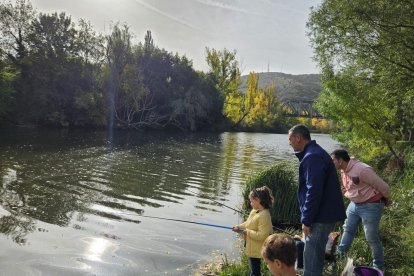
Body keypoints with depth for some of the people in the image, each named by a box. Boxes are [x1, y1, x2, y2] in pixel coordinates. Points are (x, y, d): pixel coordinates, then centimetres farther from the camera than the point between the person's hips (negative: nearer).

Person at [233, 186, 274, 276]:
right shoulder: (255, 211, 2)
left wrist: (247, 231, -22)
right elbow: (248, 223, 16)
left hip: (255, 250, -9)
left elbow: (262, 236, -29)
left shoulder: (264, 215, -27)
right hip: (251, 248, 9)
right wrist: (239, 227, 2)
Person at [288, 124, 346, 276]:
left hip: (321, 216, -10)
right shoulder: (314, 153, 13)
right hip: (323, 214, 10)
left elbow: (314, 191, -26)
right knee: (315, 256, 21)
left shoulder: (312, 156, -21)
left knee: (311, 260, -1)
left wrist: (306, 220, -20)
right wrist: (307, 217, 22)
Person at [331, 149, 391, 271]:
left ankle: (378, 267, 19)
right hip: (354, 204, 8)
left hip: (370, 206, -8)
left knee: (372, 238, 2)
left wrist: (387, 199, -2)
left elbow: (383, 186, -18)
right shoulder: (344, 170, -1)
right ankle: (340, 254, 30)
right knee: (348, 229, 16)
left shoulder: (362, 170, -28)